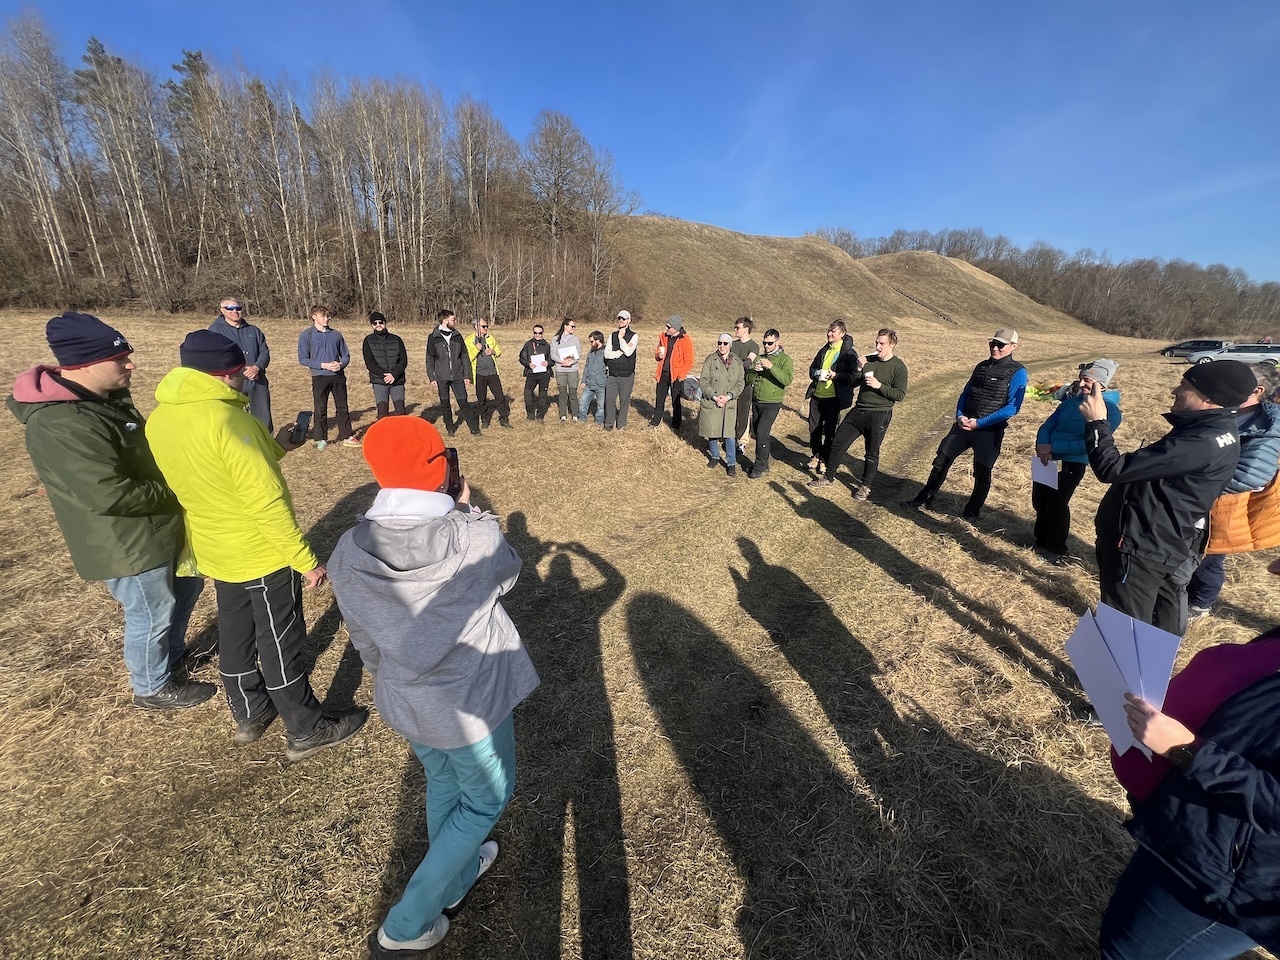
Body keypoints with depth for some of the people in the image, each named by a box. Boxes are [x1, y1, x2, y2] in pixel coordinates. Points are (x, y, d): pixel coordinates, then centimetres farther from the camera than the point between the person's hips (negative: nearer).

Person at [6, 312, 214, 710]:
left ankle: (173, 652, 48)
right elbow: (109, 496, -31)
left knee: (187, 585, 25)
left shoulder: (106, 397, 3)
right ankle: (153, 688, 33)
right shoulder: (61, 427, -29)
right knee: (151, 614, 9)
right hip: (126, 543, -9)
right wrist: (172, 492, -16)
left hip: (157, 526, 10)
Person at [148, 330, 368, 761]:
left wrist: (277, 445, 13)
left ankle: (250, 715, 41)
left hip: (214, 551, 8)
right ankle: (307, 731, 22)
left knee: (235, 634, 22)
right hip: (261, 553, -8)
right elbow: (265, 500, -27)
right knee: (280, 643, 5)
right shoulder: (226, 418, -26)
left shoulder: (158, 419, 0)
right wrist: (304, 558, -20)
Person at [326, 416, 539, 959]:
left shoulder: (348, 554, -15)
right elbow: (507, 571, -4)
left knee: (442, 784, 32)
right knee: (486, 798, 24)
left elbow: (365, 641, -1)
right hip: (472, 703, -4)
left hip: (403, 703, 5)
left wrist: (394, 683, 17)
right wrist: (465, 511, 0)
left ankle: (456, 877, 56)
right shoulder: (477, 539, -29)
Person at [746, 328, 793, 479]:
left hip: (772, 403, -6)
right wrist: (753, 370, -14)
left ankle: (759, 467, -3)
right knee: (757, 433, 10)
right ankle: (764, 463, 26)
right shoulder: (759, 358, 8)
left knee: (762, 433, -15)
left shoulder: (785, 359, -6)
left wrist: (771, 367, -30)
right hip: (756, 401, 6)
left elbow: (787, 379, -23)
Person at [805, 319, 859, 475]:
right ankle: (815, 456, 29)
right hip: (816, 396, 6)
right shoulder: (824, 350, 13)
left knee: (829, 430, 3)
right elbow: (812, 368, 20)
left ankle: (825, 460, 17)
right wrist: (817, 373, -3)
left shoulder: (849, 353, -7)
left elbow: (853, 376, -12)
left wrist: (835, 375, -24)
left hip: (833, 398, -6)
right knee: (814, 428, 12)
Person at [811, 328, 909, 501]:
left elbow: (900, 395, -11)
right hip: (858, 411, 5)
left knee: (872, 453, 6)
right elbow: (852, 384, 6)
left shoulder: (899, 367, -8)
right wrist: (859, 369, -11)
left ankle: (866, 486, 22)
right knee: (838, 442, 5)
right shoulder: (868, 360, 6)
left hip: (879, 416, -5)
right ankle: (829, 477, 19)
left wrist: (879, 385, -21)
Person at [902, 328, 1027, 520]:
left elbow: (1012, 408, -15)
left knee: (981, 473, 6)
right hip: (963, 424, 5)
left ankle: (973, 512, 24)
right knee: (941, 462, 5)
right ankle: (924, 501, 17)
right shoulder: (982, 366, 10)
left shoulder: (1017, 372, -8)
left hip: (989, 431, -5)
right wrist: (960, 415, -4)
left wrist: (979, 423, -18)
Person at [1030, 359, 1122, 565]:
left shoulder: (1109, 410, -13)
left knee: (1057, 505, 1)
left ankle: (1056, 549, 19)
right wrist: (1042, 445, -14)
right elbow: (1048, 425, 6)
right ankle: (1041, 539, 36)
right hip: (1049, 457, 7)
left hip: (1072, 464, -7)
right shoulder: (1071, 400, 7)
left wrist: (1053, 447, -23)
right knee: (1039, 501, 16)